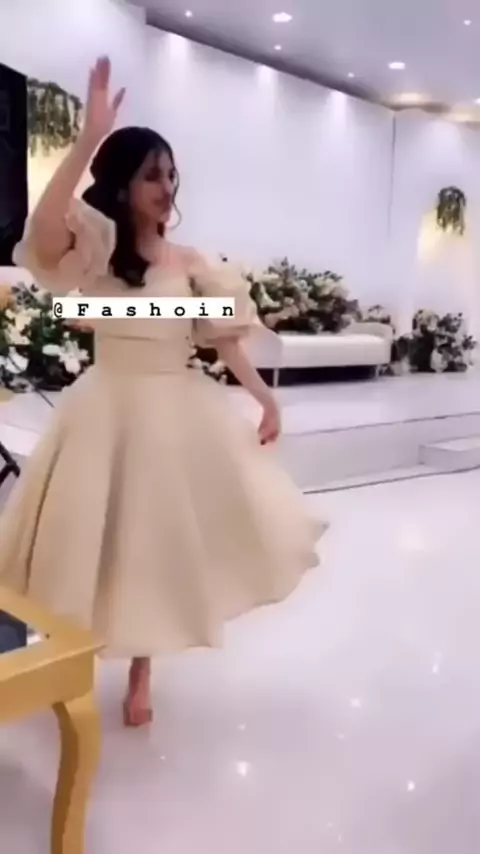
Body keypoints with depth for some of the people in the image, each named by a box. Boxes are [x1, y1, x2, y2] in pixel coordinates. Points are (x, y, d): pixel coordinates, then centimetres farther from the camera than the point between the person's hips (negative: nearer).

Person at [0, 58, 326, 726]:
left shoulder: (190, 261, 5)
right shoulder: (93, 253, -7)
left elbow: (223, 336, 6)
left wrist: (264, 396, -3)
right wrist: (90, 139, -31)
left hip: (181, 413, 3)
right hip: (110, 409, -3)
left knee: (163, 541, 12)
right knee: (98, 540, 9)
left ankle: (141, 670, 33)